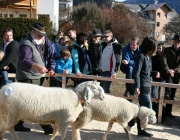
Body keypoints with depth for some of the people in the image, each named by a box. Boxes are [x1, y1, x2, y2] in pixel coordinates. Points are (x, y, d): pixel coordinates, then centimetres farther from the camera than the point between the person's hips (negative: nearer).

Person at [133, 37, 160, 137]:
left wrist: (154, 73, 0)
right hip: (142, 87, -9)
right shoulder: (141, 56, -13)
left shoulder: (148, 57, 13)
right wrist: (137, 87, -24)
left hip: (146, 86, 9)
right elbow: (136, 73, -18)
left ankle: (140, 129, 23)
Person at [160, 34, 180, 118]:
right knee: (170, 76, -38)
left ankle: (168, 112, 12)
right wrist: (167, 70, -27)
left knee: (172, 94, 4)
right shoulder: (167, 50, 3)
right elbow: (163, 60, -12)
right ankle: (167, 93, -54)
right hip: (166, 72, -2)